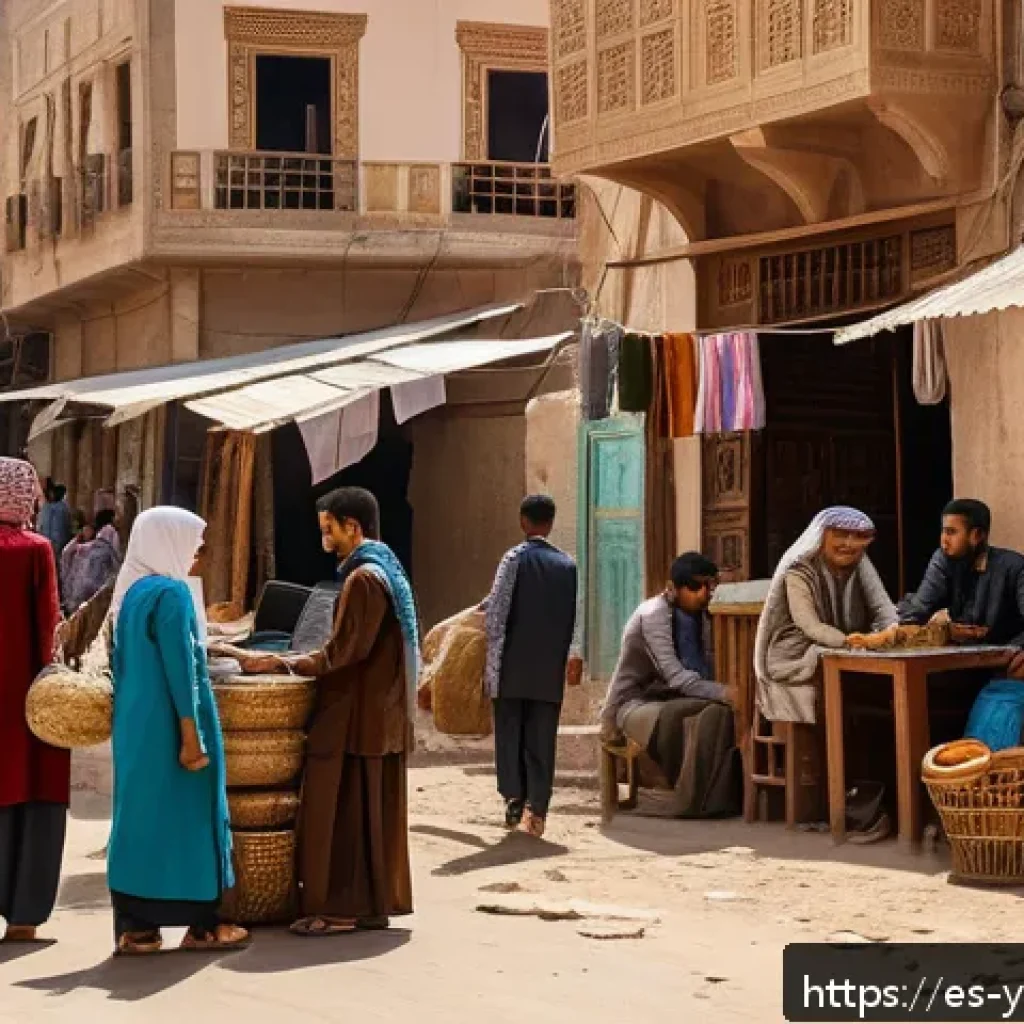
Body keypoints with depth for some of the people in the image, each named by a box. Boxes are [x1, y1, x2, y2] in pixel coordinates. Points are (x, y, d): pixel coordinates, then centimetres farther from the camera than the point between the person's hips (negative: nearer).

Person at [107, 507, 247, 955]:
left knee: (140, 814, 9)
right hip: (167, 726, -8)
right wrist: (191, 733, -19)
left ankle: (134, 925, 9)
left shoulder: (130, 590, 12)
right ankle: (200, 926, 5)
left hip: (136, 725, 8)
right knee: (185, 815, -1)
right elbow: (179, 667, -19)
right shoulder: (170, 592, -14)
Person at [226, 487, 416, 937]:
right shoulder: (387, 569, 14)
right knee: (375, 810, 11)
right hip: (383, 712, 10)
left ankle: (340, 907, 0)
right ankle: (375, 902, 16)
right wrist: (295, 659, 17)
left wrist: (278, 663, -14)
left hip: (356, 714, -10)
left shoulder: (362, 578, -17)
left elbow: (342, 652, -19)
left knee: (341, 809, -4)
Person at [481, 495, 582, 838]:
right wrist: (575, 657, 13)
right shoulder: (568, 565, 5)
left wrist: (491, 664, -6)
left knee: (510, 732, 8)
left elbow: (497, 611, -10)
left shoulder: (515, 558, -5)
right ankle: (537, 807, -2)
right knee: (542, 738, 4)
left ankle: (514, 797, 1)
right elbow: (577, 617, 3)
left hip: (514, 664, -3)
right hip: (551, 668, 3)